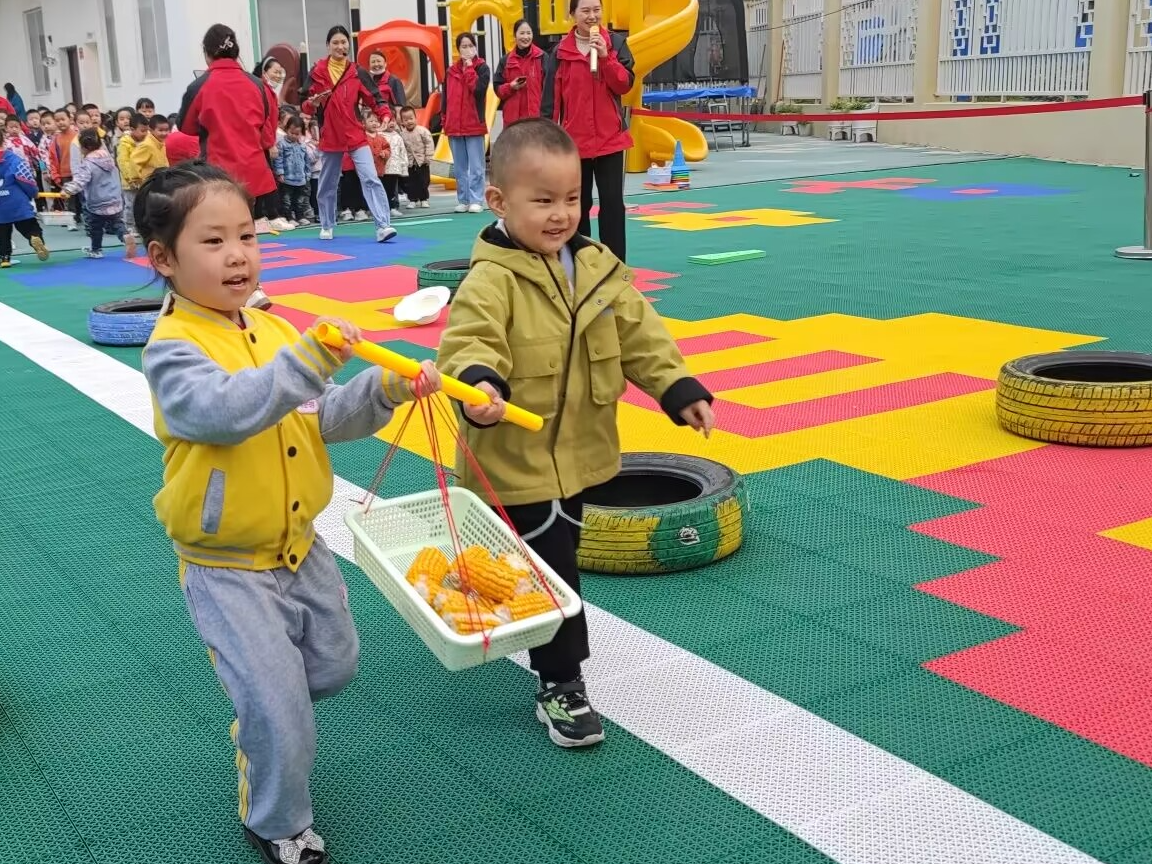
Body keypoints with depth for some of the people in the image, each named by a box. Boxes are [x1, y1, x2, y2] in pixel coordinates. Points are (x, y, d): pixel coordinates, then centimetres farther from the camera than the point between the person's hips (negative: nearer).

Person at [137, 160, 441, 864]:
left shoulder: (274, 330, 2)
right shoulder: (172, 349, -20)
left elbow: (323, 420, 5)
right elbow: (225, 411, -38)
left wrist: (384, 389, -11)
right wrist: (308, 359, -48)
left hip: (300, 547, 7)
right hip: (228, 568, -7)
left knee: (334, 667, 23)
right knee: (281, 712, -4)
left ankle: (259, 729, 52)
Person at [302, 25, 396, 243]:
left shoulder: (358, 72, 1)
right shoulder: (317, 72, 0)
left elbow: (374, 98, -4)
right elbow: (305, 106, 1)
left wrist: (385, 115, -23)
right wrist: (313, 103, -22)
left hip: (356, 136, -1)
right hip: (329, 137, 1)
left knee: (371, 179, -15)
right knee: (327, 185, 13)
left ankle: (383, 226, -20)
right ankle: (327, 226, 31)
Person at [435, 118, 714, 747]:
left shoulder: (599, 268, 1)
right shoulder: (491, 280, -20)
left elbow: (640, 336, 5)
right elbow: (468, 343, -29)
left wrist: (679, 389, -3)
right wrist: (479, 385, -49)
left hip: (578, 454, 7)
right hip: (515, 463, -7)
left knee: (556, 562, 24)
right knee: (550, 572, -2)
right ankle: (560, 685, 13)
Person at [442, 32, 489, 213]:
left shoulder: (482, 68, 0)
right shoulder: (451, 71, 11)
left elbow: (478, 89, -19)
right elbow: (446, 97, 14)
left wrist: (469, 68, -12)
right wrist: (445, 120, 7)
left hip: (474, 124, -4)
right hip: (454, 126, 4)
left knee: (476, 166, -3)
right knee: (459, 168, 8)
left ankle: (476, 200, 0)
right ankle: (463, 200, 14)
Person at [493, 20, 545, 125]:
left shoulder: (541, 57, 2)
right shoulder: (506, 60, 11)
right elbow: (497, 88, 13)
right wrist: (510, 87, -9)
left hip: (537, 116, -3)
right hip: (513, 117, 3)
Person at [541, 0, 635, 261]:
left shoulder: (616, 43, 2)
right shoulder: (561, 51, 1)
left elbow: (625, 84, -7)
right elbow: (551, 98, 1)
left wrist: (605, 57, -18)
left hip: (610, 138, 0)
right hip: (574, 140, 1)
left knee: (612, 202, -2)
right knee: (578, 205, 8)